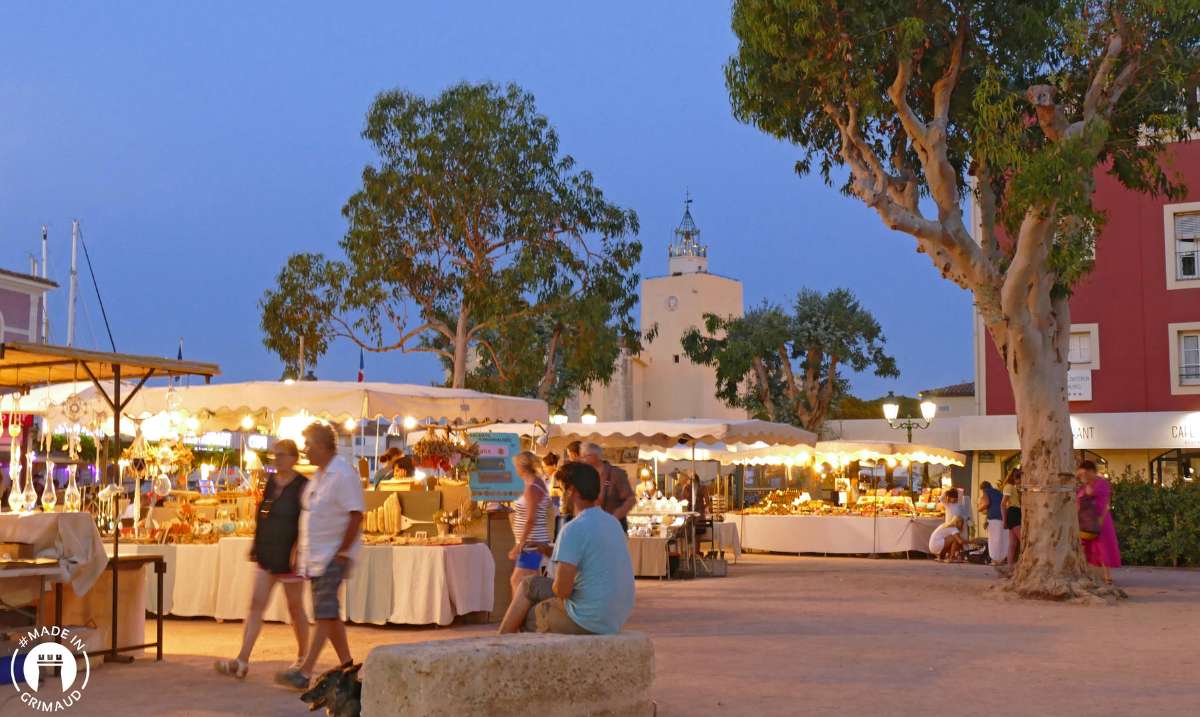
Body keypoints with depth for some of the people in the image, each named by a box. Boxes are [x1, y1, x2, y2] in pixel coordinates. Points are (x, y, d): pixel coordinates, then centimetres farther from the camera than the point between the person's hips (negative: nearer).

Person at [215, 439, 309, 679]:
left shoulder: (302, 486, -9)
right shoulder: (270, 482, 11)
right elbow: (262, 516, 16)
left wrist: (297, 550, -22)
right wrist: (256, 545, 13)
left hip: (289, 557, -6)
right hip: (267, 555, 6)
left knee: (295, 608, 6)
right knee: (256, 604, -2)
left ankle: (302, 657, 23)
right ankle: (242, 661, -6)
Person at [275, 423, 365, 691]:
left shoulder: (343, 475, -14)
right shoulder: (319, 475, 15)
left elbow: (356, 515, -19)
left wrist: (342, 552, -19)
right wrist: (300, 553, 17)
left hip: (334, 555, -10)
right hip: (316, 555, 10)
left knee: (325, 613, -9)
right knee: (328, 613, 12)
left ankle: (305, 672, -10)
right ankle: (347, 666, 21)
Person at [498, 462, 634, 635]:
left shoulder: (573, 530, -19)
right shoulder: (612, 522, 8)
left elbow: (562, 589, -22)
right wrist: (550, 551, 16)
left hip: (588, 621, -8)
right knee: (530, 583, 21)